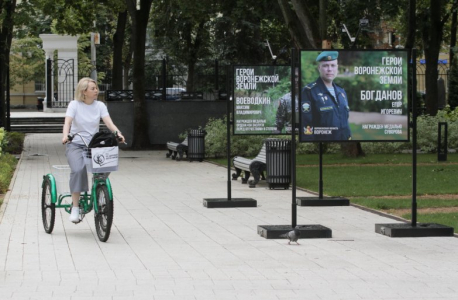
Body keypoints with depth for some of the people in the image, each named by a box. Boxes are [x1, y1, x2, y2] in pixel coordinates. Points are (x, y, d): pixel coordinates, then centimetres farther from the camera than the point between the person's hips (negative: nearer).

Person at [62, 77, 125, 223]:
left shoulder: (100, 105, 6)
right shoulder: (75, 104, -1)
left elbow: (108, 122, -7)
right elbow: (67, 122, -15)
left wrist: (118, 134, -27)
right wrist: (65, 135, -36)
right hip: (75, 145, -3)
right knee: (78, 170, -30)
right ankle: (75, 207, -26)